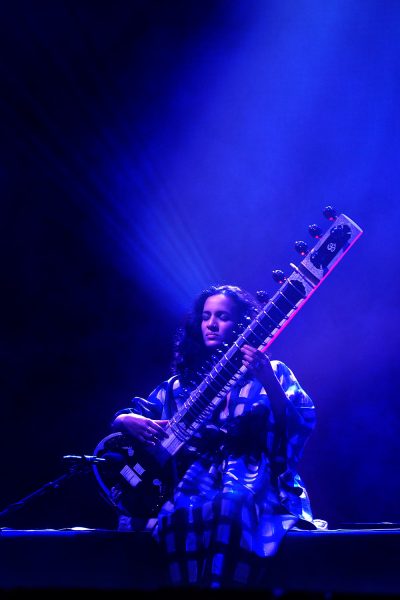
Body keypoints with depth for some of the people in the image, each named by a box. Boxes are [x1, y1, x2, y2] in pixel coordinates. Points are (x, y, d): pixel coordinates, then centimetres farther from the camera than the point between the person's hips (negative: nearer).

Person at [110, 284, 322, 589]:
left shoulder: (271, 372, 11)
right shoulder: (182, 382, 21)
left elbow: (301, 426, -5)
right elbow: (122, 417, 20)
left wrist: (266, 379, -18)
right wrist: (131, 421, -4)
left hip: (257, 485, -2)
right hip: (195, 482, 3)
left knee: (231, 507, -38)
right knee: (182, 513, -33)